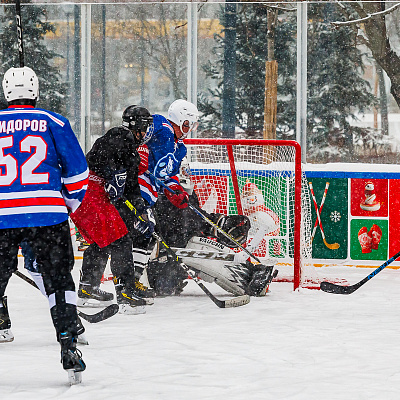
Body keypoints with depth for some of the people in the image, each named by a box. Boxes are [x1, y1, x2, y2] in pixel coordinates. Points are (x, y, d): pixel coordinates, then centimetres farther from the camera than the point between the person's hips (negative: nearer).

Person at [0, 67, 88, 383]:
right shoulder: (53, 123, 4)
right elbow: (77, 170, 4)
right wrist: (70, 203, 19)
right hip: (48, 215, -1)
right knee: (58, 279, 5)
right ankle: (68, 344, -5)